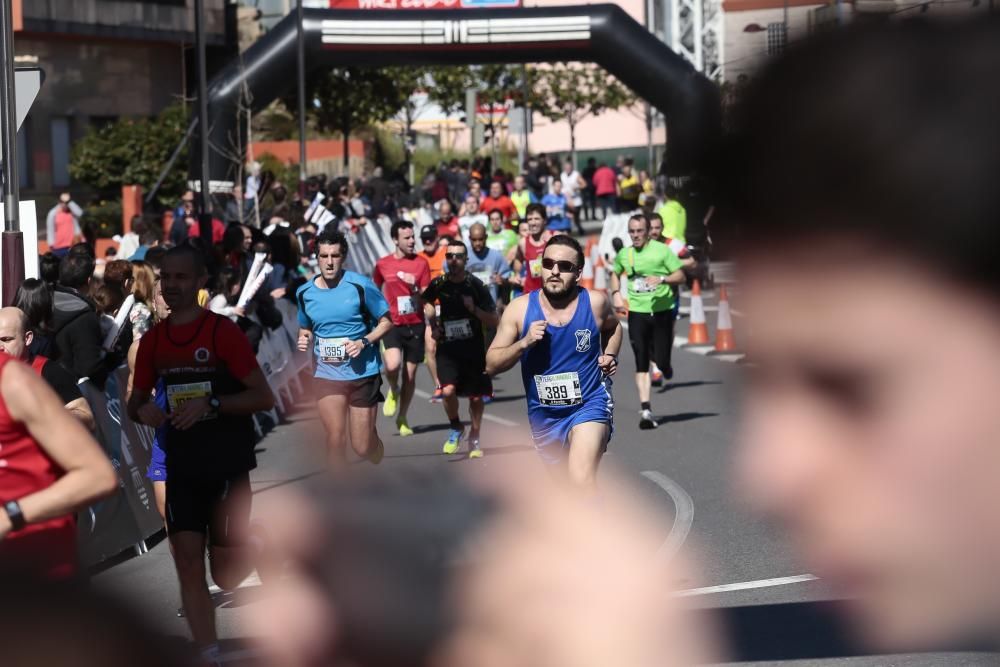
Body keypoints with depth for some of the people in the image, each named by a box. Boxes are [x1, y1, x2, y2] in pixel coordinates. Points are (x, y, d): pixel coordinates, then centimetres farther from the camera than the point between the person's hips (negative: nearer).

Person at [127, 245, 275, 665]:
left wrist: (211, 404, -24)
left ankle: (256, 545, 34)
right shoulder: (152, 340, 5)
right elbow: (135, 401, 16)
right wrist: (142, 410, -8)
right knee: (188, 565, -2)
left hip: (228, 468, -5)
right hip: (182, 470, 5)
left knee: (226, 577, 0)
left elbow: (264, 397, -11)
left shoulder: (223, 332, -11)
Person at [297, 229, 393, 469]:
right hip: (326, 374, 2)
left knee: (363, 446, 4)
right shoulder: (305, 293, 1)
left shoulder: (361, 285, -11)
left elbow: (386, 321, -4)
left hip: (363, 372, -2)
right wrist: (304, 341, -5)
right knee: (335, 437, -6)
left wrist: (364, 342, -19)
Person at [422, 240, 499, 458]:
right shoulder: (439, 284, -3)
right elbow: (426, 301, 22)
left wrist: (474, 309, -22)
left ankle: (474, 439, 28)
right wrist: (433, 324, 10)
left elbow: (494, 321, -8)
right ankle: (456, 428, 8)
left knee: (476, 397, 7)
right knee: (449, 390, -20)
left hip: (474, 348, 0)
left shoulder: (476, 285, -9)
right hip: (447, 348, 0)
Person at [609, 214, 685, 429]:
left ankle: (665, 365, 39)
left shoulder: (662, 250, -5)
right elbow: (615, 273, 26)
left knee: (661, 360, 0)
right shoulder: (624, 255, 6)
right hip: (637, 312, 2)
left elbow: (681, 276, -5)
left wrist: (662, 279, -22)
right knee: (641, 363, -6)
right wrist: (616, 294, 9)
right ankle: (645, 409, -7)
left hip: (662, 311, -2)